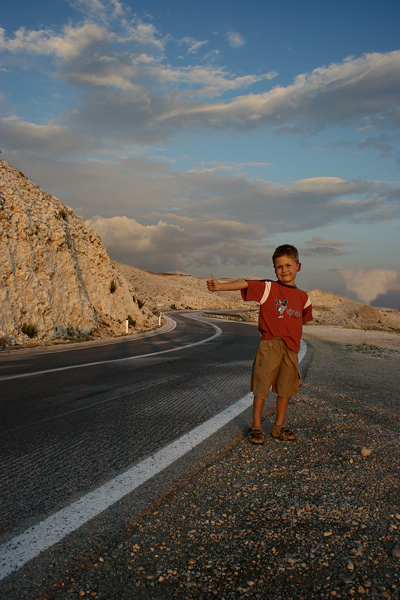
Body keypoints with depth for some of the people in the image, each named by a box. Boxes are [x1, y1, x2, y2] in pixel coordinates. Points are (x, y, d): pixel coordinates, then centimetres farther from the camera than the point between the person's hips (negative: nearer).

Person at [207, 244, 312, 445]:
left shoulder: (303, 297, 10)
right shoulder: (269, 288, -2)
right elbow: (245, 284, -16)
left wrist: (290, 334, 11)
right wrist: (220, 286, -28)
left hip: (291, 348, 5)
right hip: (269, 345, -4)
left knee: (286, 389, 12)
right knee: (262, 387, 0)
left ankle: (279, 426, 27)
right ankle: (256, 427, 13)